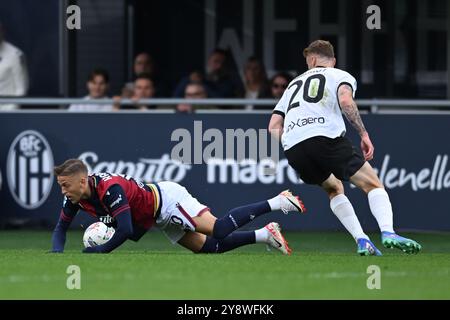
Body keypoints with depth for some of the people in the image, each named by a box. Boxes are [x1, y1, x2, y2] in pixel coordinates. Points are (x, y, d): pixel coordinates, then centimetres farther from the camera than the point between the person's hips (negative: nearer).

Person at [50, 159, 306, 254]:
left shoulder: (109, 189, -33)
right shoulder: (75, 198, -7)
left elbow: (126, 231, -36)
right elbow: (61, 229, 4)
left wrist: (97, 253, -30)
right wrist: (57, 253, -16)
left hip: (167, 199, -8)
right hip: (160, 219, 8)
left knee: (218, 230, -22)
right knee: (208, 248, 5)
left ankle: (277, 203, -9)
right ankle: (264, 235, 15)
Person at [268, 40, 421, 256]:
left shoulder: (294, 84, 33)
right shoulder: (340, 76, 19)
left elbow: (273, 127, 24)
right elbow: (346, 102, -6)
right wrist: (363, 134, -4)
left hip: (292, 149, 5)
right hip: (326, 138, -5)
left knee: (334, 189, 27)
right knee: (373, 185, 3)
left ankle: (361, 240, 8)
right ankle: (388, 233, -24)